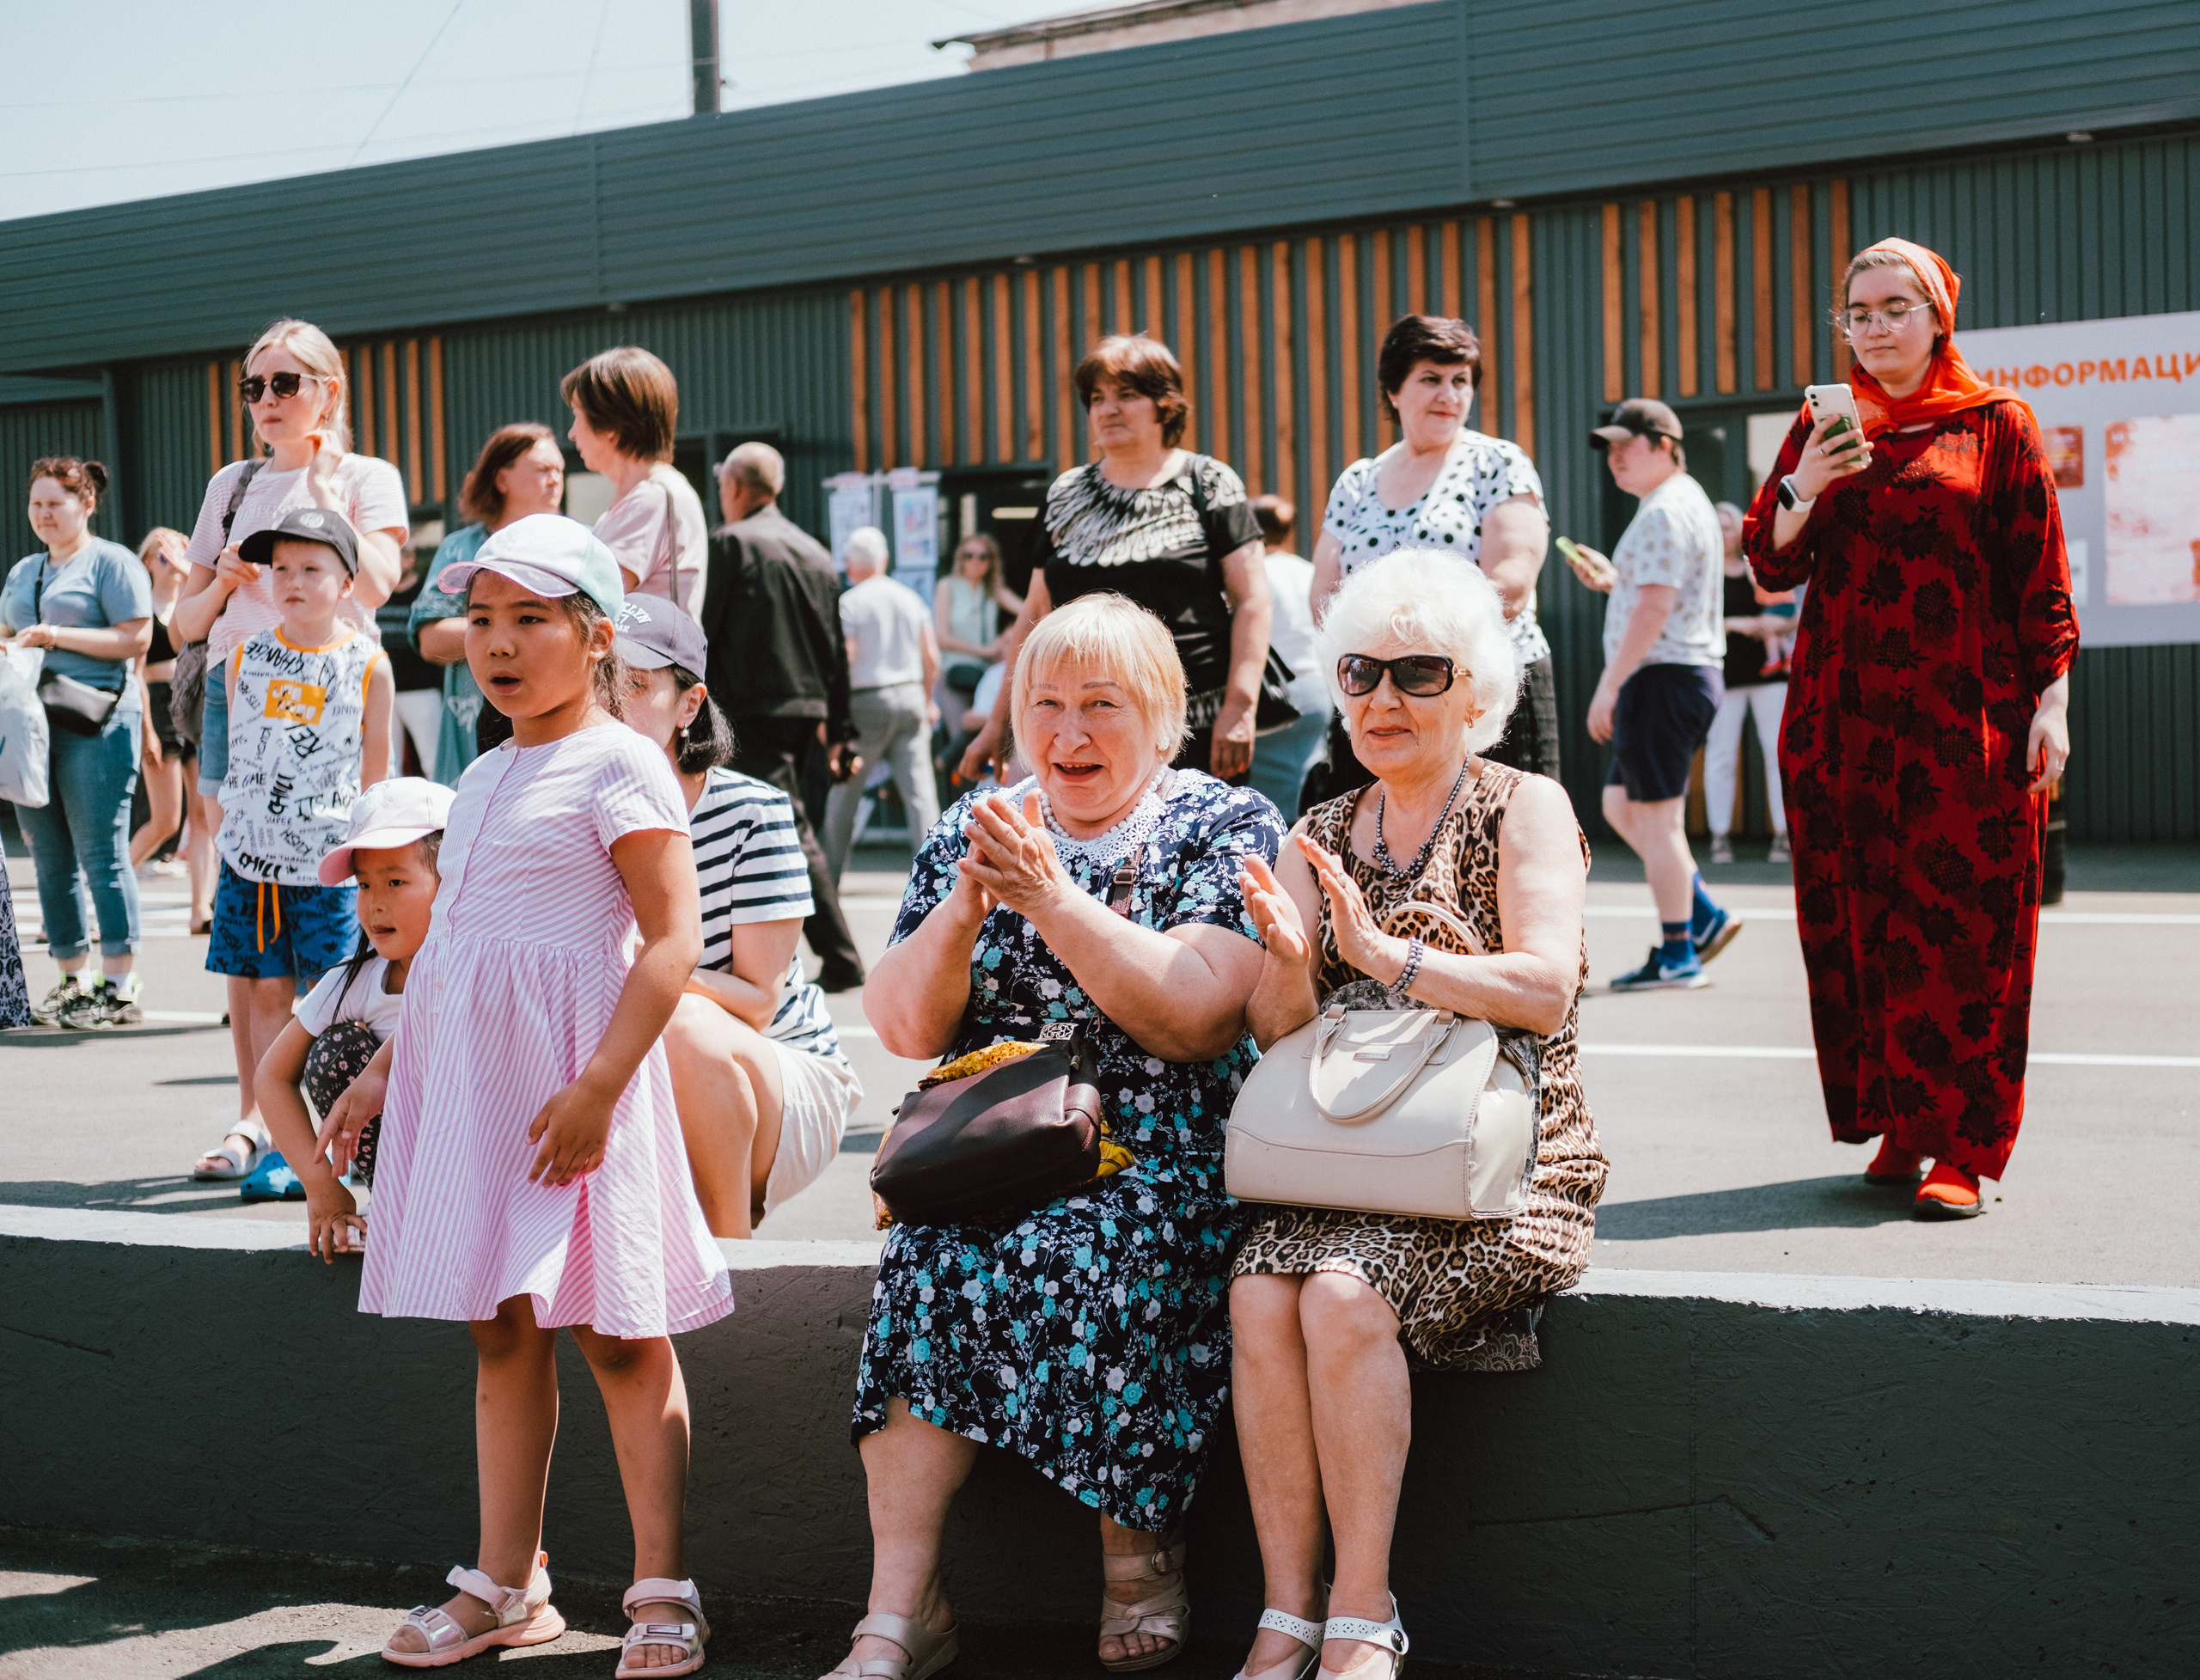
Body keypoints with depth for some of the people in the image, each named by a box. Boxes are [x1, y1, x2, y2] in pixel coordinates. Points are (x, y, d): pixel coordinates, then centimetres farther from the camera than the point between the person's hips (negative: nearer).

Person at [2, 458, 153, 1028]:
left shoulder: (111, 562, -1)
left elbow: (136, 639, -10)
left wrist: (58, 635, -13)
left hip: (96, 722, -7)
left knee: (101, 854, -8)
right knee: (51, 860, 7)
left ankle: (119, 987, -6)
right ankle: (71, 981, 14)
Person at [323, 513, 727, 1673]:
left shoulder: (618, 765, -7)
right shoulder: (481, 779, 17)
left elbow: (673, 939, -15)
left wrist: (598, 1086, -22)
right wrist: (384, 1068, 20)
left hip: (569, 1075, -7)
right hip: (468, 1076, 8)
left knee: (616, 1332, -2)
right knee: (499, 1330, 12)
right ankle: (506, 1586, 21)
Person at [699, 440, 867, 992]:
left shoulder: (731, 544, -7)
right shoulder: (815, 552, 12)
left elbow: (701, 633, -10)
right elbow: (837, 651, 13)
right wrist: (839, 730, 17)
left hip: (754, 713, -7)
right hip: (806, 712, 7)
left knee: (791, 832, -7)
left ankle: (841, 961, -11)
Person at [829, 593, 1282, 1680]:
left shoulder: (1227, 826, 3)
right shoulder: (971, 829, 14)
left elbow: (1194, 1014, -14)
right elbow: (903, 1030, 7)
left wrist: (1049, 896, -17)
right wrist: (962, 911, -10)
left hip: (1165, 1153, -3)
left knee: (1094, 1261, -32)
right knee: (930, 1256, -26)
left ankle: (1141, 1555, -11)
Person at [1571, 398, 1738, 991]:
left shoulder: (1665, 513, -15)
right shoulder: (1687, 503, 19)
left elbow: (1654, 609, -22)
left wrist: (1608, 685, -20)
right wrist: (1612, 579, 16)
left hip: (1663, 677, -11)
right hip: (1686, 675, 11)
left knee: (1657, 817, -5)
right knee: (1621, 805, 16)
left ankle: (1676, 957, 0)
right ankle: (1705, 917, 15)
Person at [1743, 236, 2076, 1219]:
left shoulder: (1996, 425, 4)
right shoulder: (1823, 426, 13)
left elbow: (2042, 583, 3)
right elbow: (1772, 565, 8)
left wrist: (2051, 702, -4)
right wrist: (1803, 490, -10)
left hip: (1966, 714, -3)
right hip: (1841, 715, 3)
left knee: (1962, 925, -6)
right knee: (1856, 920, 3)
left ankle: (1960, 1147, -3)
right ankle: (1898, 1126, 12)